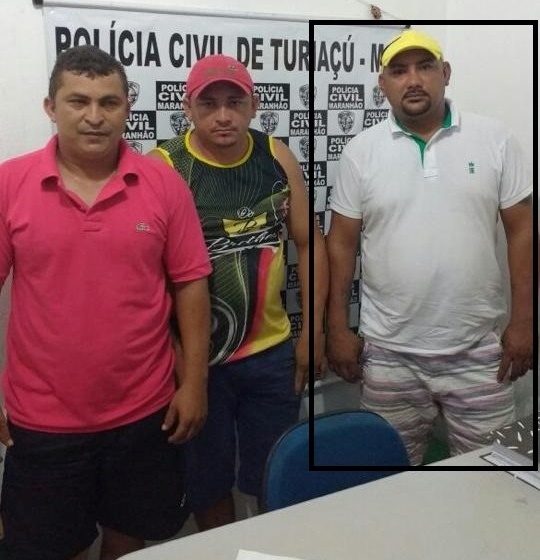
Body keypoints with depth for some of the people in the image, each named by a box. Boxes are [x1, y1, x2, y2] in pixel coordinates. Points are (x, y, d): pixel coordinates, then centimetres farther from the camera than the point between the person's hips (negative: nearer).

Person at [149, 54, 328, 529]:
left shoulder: (277, 157, 0)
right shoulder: (163, 166, -11)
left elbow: (310, 243, 5)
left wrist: (312, 332, 3)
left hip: (272, 350, 3)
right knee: (208, 480, 16)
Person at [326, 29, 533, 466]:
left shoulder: (494, 139, 0)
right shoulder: (361, 150, 0)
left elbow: (522, 230, 1)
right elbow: (342, 242, 2)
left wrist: (523, 321, -3)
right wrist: (338, 328, -1)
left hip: (478, 349, 0)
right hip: (389, 353, 0)